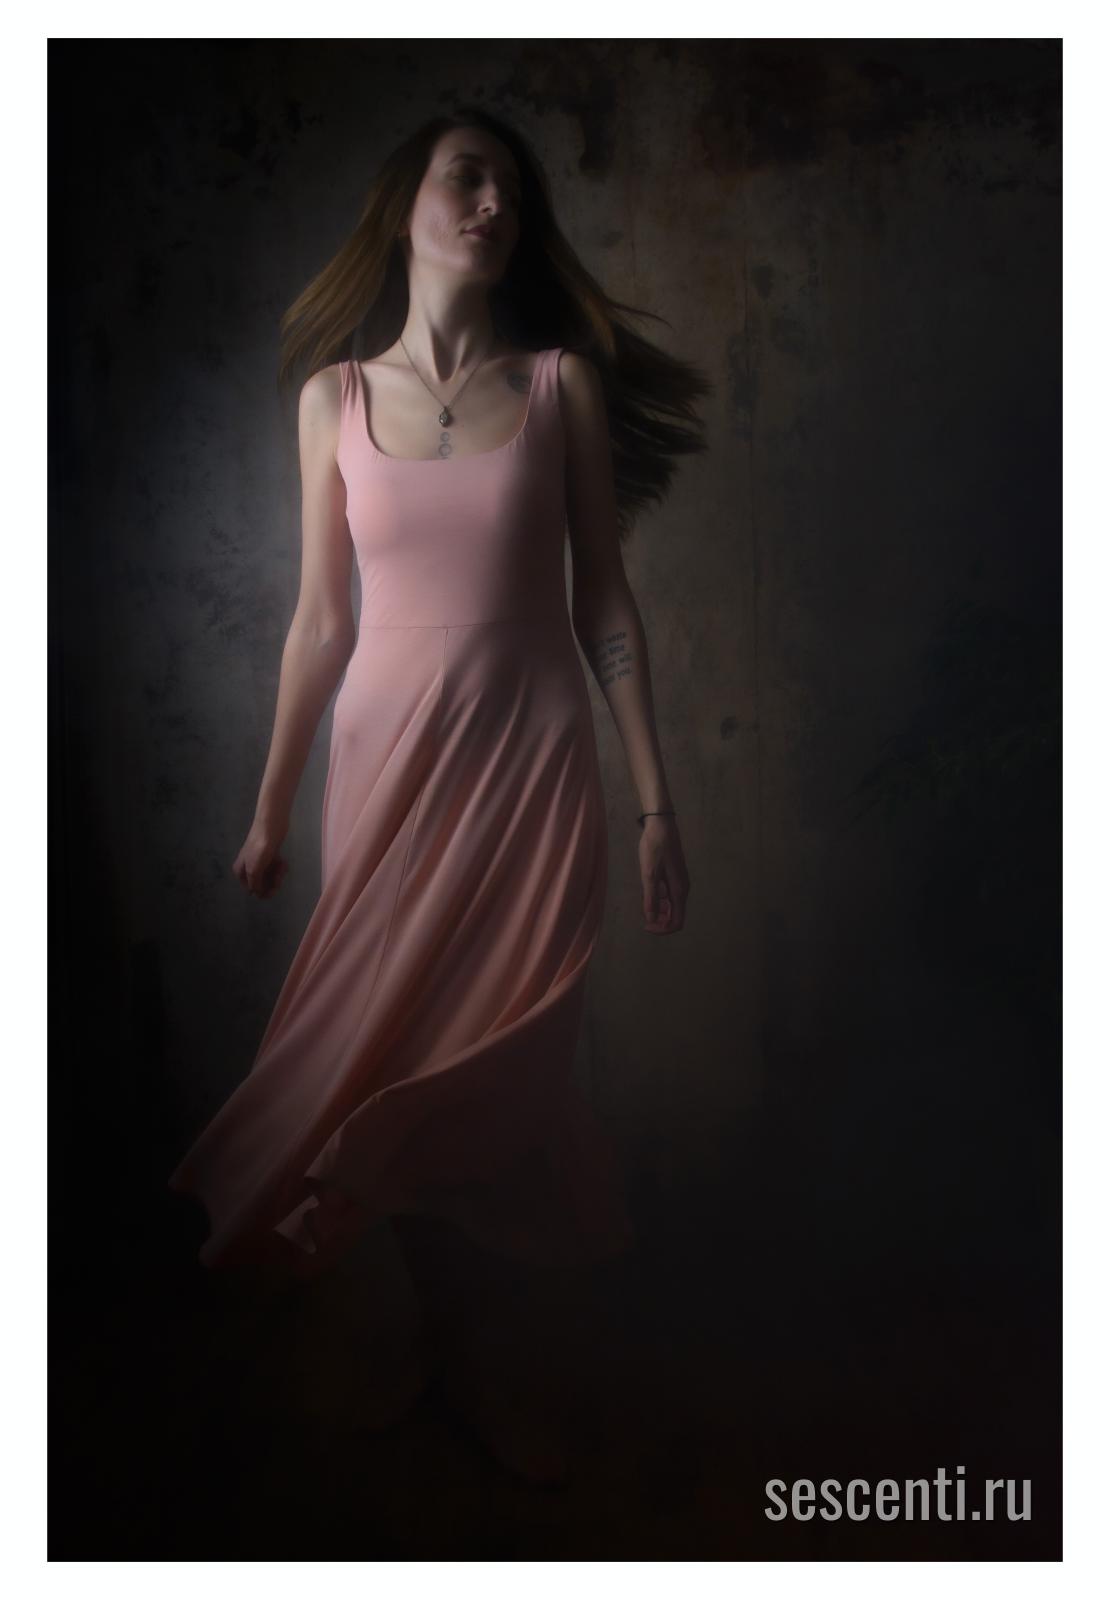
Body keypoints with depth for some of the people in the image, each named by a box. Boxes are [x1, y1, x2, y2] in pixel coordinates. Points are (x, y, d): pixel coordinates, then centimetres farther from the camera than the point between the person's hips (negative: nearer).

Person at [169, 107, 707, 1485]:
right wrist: (270, 808, 9)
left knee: (493, 1075, 3)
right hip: (387, 763, 1)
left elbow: (606, 605, 2)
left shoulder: (563, 383, 2)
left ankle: (486, 1364, 28)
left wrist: (656, 802, 0)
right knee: (395, 1069, 7)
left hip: (532, 766, -1)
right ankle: (471, 1353, 31)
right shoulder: (334, 399, 5)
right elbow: (319, 620, 8)